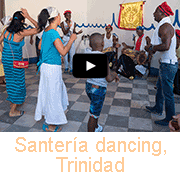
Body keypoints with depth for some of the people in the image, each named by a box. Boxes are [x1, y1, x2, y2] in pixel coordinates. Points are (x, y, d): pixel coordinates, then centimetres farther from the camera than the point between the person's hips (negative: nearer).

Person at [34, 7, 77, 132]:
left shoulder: (46, 31, 8)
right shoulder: (53, 33, -20)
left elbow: (40, 47, 18)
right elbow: (63, 52, -23)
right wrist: (71, 39, -10)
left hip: (46, 66, 9)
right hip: (52, 68, -9)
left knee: (58, 91, 22)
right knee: (53, 94, 3)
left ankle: (49, 118, 39)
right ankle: (50, 125, 20)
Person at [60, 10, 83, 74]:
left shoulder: (74, 23, 2)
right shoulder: (62, 23, -4)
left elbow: (74, 32, 9)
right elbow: (65, 33, -12)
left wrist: (78, 33, -12)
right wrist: (69, 27, -27)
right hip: (65, 40, -1)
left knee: (72, 55, -4)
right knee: (65, 54, 4)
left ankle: (71, 68, 6)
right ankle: (66, 67, 19)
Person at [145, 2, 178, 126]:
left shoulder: (165, 26, -18)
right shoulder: (166, 25, 16)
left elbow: (166, 46, -30)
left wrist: (151, 47, -15)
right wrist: (154, 48, 15)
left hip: (168, 64, -11)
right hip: (166, 62, 11)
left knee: (167, 92, -2)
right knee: (160, 87, 21)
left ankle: (170, 120, 11)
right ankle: (158, 109, 38)